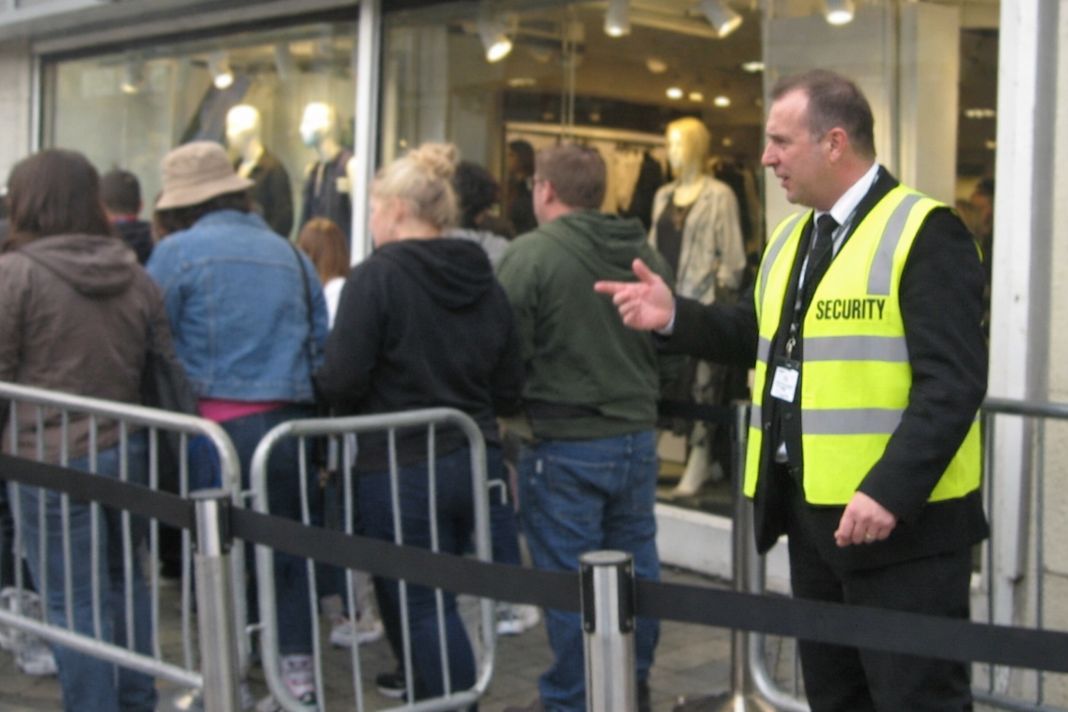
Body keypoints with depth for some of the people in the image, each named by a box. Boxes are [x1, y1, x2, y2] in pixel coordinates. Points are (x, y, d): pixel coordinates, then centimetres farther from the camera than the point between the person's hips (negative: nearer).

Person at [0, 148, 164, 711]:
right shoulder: (134, 273, 7)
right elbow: (162, 365, 11)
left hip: (51, 457, -6)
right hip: (126, 450, 6)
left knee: (74, 599, 3)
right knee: (123, 580, 20)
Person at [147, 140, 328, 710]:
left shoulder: (177, 252, -1)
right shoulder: (290, 253, 13)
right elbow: (321, 342, 13)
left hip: (219, 422, -4)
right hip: (291, 422, 5)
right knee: (286, 548, 14)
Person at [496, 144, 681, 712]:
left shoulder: (530, 255, -14)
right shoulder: (647, 255, 5)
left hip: (563, 445, -6)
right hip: (637, 436, 6)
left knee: (568, 577, 3)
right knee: (635, 566, 15)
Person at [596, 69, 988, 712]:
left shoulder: (924, 233, -14)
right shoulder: (792, 236, 14)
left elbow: (953, 381, -21)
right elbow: (762, 337, 23)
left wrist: (890, 492, -28)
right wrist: (676, 316, 8)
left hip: (902, 516, -8)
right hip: (811, 507, 9)